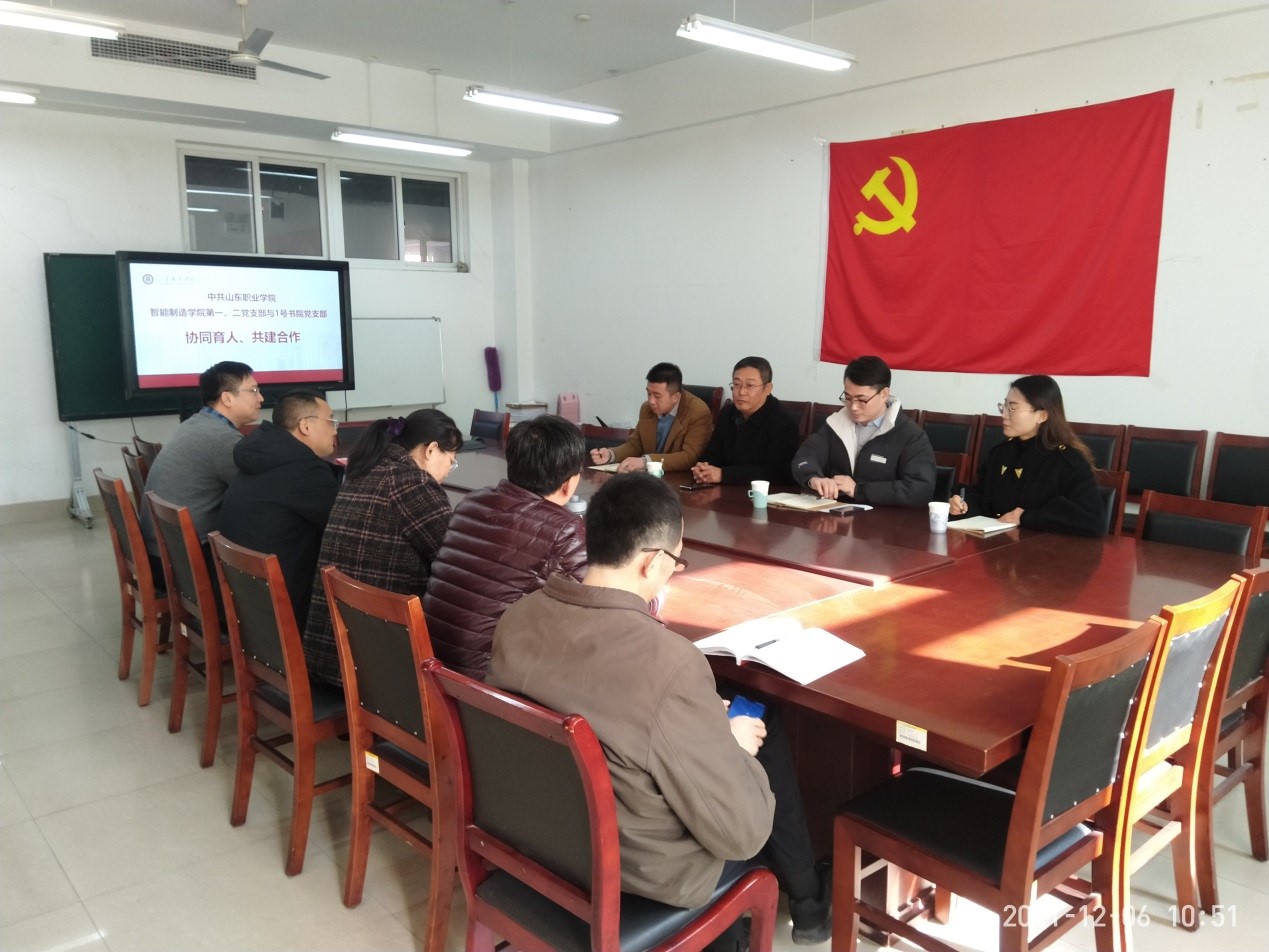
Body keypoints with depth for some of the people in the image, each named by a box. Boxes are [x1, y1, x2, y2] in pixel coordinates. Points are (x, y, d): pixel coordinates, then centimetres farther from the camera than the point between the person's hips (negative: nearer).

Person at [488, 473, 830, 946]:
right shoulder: (670, 663, -35)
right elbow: (742, 834, -25)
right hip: (649, 871, -5)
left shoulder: (516, 618, -14)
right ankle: (808, 903, 42)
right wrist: (736, 745, -6)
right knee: (769, 745, 17)